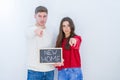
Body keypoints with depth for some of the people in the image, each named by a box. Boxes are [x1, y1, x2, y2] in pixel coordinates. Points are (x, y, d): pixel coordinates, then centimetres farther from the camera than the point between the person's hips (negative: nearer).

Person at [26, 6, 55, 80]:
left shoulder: (50, 32, 12)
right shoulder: (30, 30, -4)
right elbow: (32, 32, -30)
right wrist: (36, 31, -53)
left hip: (50, 70, 4)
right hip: (34, 71, -4)